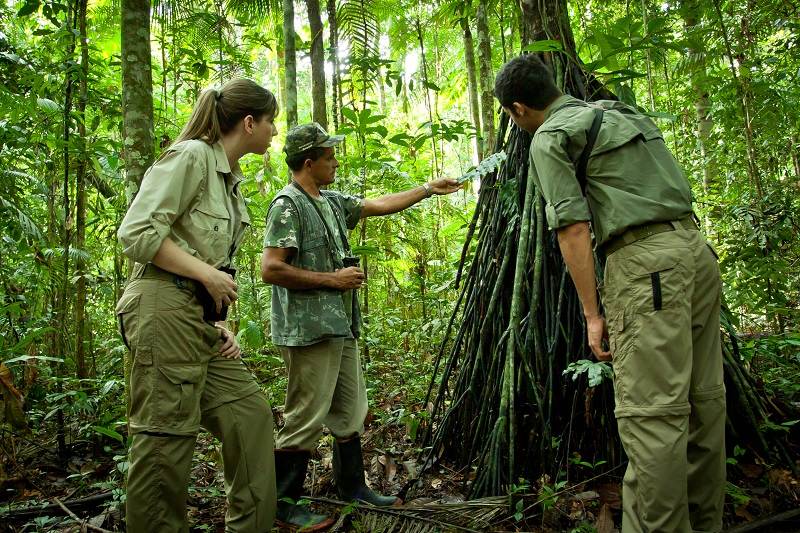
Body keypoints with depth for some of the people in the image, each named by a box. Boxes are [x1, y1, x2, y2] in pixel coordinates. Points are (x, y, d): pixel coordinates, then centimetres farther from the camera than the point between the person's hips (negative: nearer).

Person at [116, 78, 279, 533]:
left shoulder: (232, 179, 19)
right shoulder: (191, 155, -7)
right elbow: (137, 233, -15)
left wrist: (221, 325, 12)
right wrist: (208, 274, -13)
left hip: (201, 313, 9)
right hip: (165, 306, -9)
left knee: (250, 411, 9)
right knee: (166, 436, -5)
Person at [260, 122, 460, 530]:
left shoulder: (332, 202, 14)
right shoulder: (288, 205, -12)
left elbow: (380, 205, 24)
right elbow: (271, 269, -19)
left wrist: (429, 189, 26)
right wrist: (333, 279, -15)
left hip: (340, 327, 9)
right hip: (309, 330, -9)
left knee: (350, 413, 16)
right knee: (306, 419, -2)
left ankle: (352, 487, 31)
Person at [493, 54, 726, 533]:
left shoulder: (550, 137, -1)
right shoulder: (624, 113, 24)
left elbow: (574, 228, -10)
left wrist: (593, 313, -8)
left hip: (646, 263, -9)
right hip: (697, 250, 9)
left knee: (651, 413, -8)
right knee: (703, 402, 12)